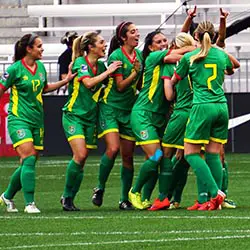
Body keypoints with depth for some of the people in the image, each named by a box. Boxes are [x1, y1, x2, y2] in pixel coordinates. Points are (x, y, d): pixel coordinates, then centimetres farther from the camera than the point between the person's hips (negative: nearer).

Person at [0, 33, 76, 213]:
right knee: (29, 159, -18)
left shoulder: (40, 67, 9)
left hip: (37, 121, 7)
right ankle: (29, 203, -17)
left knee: (29, 164, 7)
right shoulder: (15, 69, -11)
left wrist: (65, 81, 19)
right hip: (19, 119, -7)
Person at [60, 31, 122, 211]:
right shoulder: (80, 62, -10)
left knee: (82, 159, 2)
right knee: (80, 155, -19)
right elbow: (88, 82, -25)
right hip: (74, 115, -6)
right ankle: (67, 196, -4)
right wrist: (108, 71, -19)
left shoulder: (101, 65, 9)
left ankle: (70, 199, 12)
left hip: (91, 117, 6)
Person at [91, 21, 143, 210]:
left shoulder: (138, 54, 8)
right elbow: (120, 86, -13)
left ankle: (124, 199, 10)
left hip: (129, 109, 6)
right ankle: (100, 188, -2)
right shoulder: (116, 56, -12)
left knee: (128, 156, 3)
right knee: (113, 148, -21)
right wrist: (135, 72, -22)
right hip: (110, 107, -6)